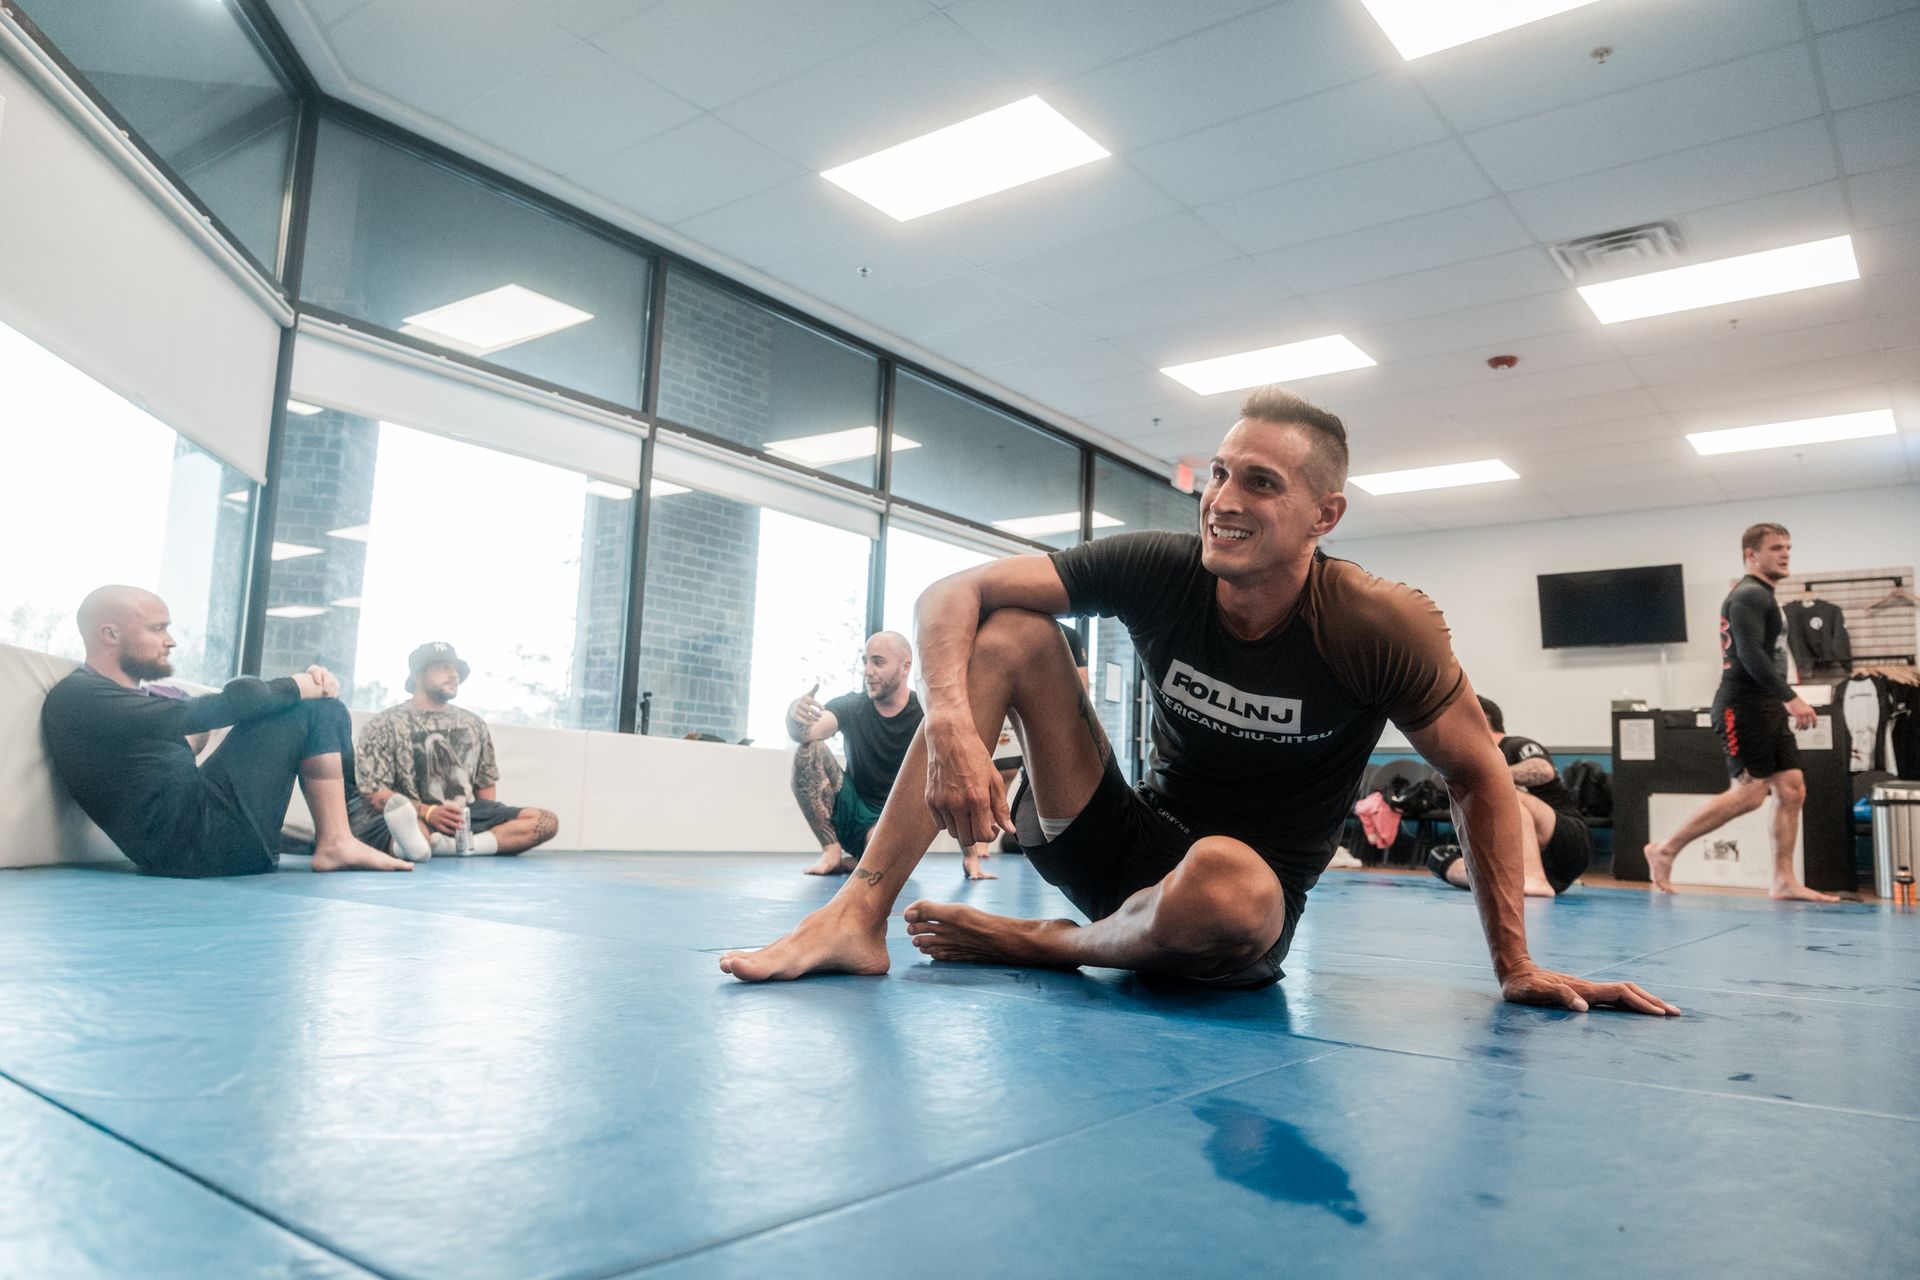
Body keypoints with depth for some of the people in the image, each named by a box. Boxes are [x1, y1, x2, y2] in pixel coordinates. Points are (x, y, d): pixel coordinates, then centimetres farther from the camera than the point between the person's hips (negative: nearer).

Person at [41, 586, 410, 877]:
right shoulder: (75, 698, -4)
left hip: (209, 839, 9)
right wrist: (293, 687, -10)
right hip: (193, 842, -9)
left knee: (323, 707, 11)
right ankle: (336, 843, -11)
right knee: (314, 709, -9)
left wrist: (306, 681, -6)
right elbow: (188, 716, -17)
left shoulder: (153, 693, 25)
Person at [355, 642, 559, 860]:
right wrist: (427, 812, -20)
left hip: (468, 818, 6)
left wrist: (490, 823, 2)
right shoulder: (384, 726, 4)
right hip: (416, 818, -6)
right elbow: (375, 793, -3)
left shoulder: (474, 725, 20)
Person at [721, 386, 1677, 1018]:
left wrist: (1516, 968, -7)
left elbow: (1480, 782, -5)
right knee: (1009, 631, -15)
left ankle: (1031, 945, -11)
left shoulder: (1380, 625, -16)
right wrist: (954, 726, -34)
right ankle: (860, 915, -20)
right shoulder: (1159, 571, -12)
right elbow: (952, 593, -16)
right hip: (1125, 850, 3)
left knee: (1223, 880, -42)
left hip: (1244, 920, -2)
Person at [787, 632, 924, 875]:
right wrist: (795, 716, -48)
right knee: (809, 751, -21)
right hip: (852, 811, 3)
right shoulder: (851, 706, -3)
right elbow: (806, 733, -22)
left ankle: (854, 862, -2)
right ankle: (832, 851, -14)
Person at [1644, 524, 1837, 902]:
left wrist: (1784, 702, 19)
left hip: (1767, 708, 10)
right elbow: (1752, 657, -21)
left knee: (1792, 790, 4)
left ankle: (1784, 881, 6)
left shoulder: (1762, 597, 22)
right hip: (1743, 707, -10)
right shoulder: (1749, 595, -10)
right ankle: (1665, 849, -5)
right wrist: (1791, 697, -24)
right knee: (1749, 792, -13)